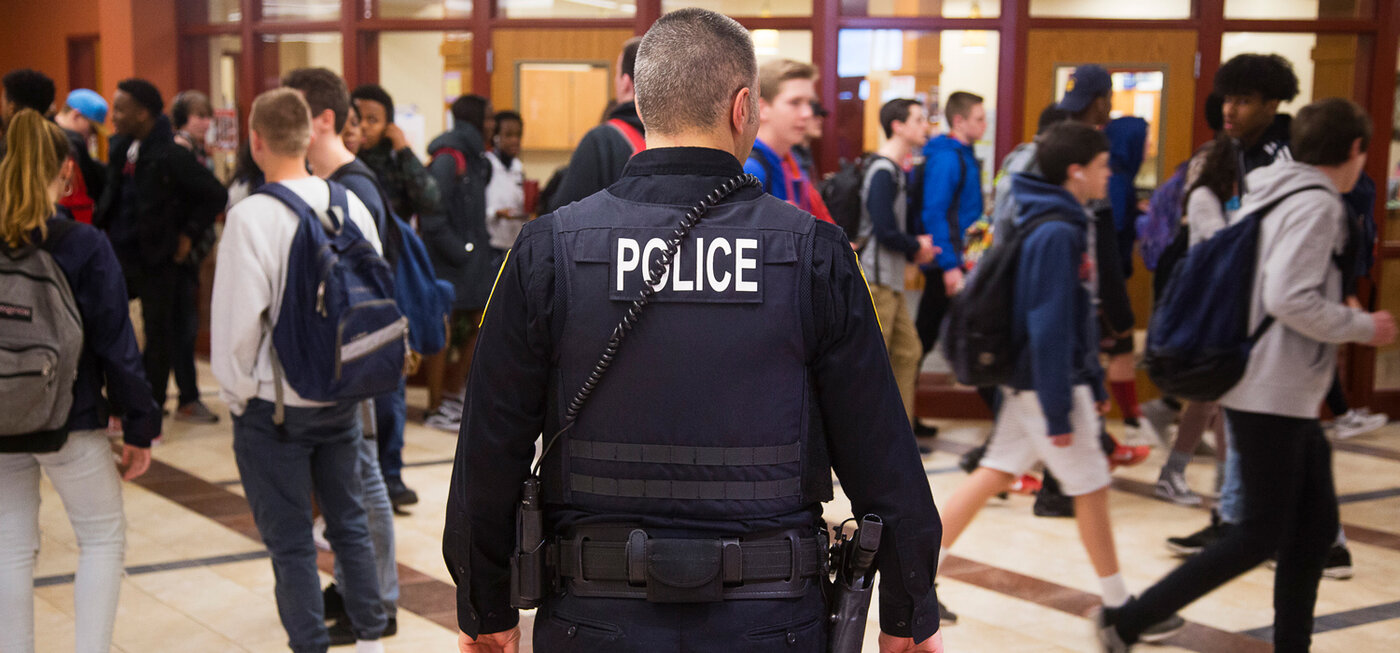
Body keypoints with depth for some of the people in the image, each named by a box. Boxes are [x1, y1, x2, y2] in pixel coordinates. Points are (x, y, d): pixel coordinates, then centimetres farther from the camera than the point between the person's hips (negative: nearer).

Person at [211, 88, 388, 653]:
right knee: (350, 522, 18)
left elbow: (239, 319, -16)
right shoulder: (351, 204, -2)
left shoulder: (252, 216, -18)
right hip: (342, 396, 5)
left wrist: (236, 391, -1)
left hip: (274, 403, -5)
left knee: (290, 542, 6)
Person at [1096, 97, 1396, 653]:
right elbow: (1290, 298, -25)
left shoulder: (1272, 193, 13)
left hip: (1287, 396, 10)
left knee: (1316, 524, 13)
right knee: (1262, 534, -4)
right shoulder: (1316, 204, -15)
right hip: (1272, 394, -10)